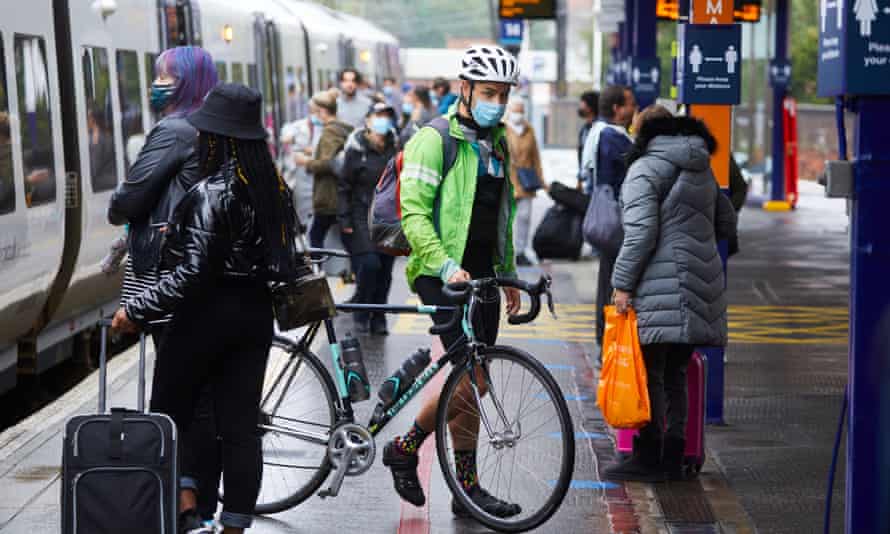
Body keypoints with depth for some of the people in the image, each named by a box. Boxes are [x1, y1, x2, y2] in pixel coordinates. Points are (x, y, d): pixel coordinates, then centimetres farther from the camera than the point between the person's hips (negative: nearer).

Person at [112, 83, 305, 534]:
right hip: (256, 312, 7)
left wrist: (136, 310, -14)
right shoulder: (274, 189, 4)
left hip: (208, 312, -7)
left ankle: (183, 497, -6)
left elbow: (192, 274, -21)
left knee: (168, 413, 9)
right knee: (240, 424, 9)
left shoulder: (211, 194, -17)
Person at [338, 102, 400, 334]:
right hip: (363, 216, -4)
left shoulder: (395, 148, 8)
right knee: (369, 263, -17)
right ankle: (361, 315, 1)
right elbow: (344, 186, -1)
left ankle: (378, 319, 14)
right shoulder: (356, 149, -3)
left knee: (385, 267, 2)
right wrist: (345, 220, -7)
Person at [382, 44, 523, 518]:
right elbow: (414, 213, -16)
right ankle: (405, 448, 2)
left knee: (472, 382, 8)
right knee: (472, 375, -16)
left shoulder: (496, 143, 16)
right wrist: (446, 266, -26)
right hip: (442, 275, -8)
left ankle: (467, 488, 13)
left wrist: (508, 274, 24)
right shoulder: (435, 140, -9)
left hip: (481, 275, 8)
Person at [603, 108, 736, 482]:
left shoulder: (645, 170, -6)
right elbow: (727, 225, 23)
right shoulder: (701, 170, 16)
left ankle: (649, 458, -2)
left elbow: (640, 233, -15)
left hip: (663, 286, -8)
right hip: (701, 281, 8)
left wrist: (622, 283, -11)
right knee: (675, 374, 12)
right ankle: (673, 458, 13)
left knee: (651, 374, -3)